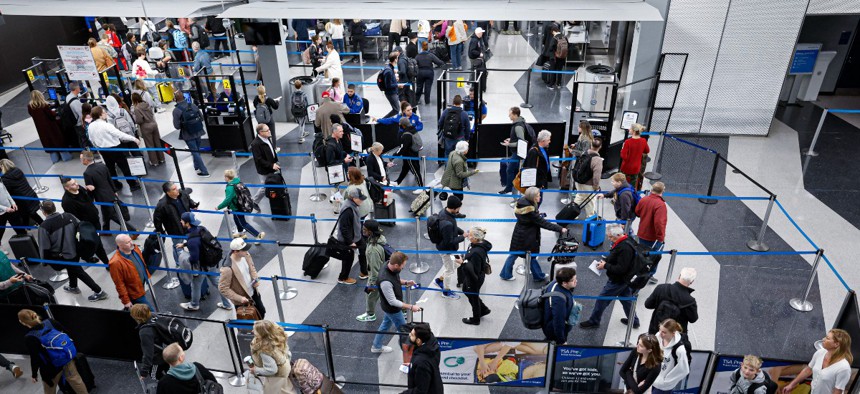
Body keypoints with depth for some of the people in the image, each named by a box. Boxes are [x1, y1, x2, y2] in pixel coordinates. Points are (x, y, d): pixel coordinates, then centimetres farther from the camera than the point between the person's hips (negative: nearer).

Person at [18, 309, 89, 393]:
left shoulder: (29, 338, -24)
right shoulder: (51, 322, -14)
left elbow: (35, 358, -16)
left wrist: (34, 374, 0)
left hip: (51, 368, -4)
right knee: (76, 380, 22)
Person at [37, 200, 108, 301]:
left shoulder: (44, 226, -20)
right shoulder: (68, 216, -7)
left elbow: (44, 247, -16)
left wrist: (44, 260, 2)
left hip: (63, 257, -6)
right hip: (75, 251, 6)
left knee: (79, 272, 6)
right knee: (72, 267, 30)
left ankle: (99, 292, 7)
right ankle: (73, 287, 52)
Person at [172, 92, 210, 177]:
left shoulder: (176, 110, -15)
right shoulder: (192, 105, -5)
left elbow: (177, 126, -14)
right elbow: (201, 117, 2)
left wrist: (183, 125, 6)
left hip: (188, 134, -4)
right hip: (198, 131, 4)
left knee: (195, 152, 4)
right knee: (197, 150, 21)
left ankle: (204, 172, 5)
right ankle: (197, 167, 38)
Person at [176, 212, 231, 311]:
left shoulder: (192, 240, -33)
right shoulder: (201, 228, -7)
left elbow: (194, 258, -28)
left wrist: (186, 259, -7)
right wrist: (184, 244, 15)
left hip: (202, 266, -7)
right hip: (213, 262, 8)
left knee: (196, 285, 19)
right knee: (216, 283, 23)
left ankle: (194, 305, 45)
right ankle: (226, 304, 34)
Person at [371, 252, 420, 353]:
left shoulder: (391, 268, -16)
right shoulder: (385, 281, -42)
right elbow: (392, 302, -32)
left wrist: (405, 282, -7)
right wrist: (410, 307, -27)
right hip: (392, 308, -9)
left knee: (386, 324, 29)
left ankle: (376, 347, 50)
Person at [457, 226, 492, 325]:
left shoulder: (477, 252, -37)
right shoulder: (480, 244, -8)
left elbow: (474, 270, -33)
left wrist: (462, 263, -29)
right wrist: (464, 259, -1)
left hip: (475, 279, -9)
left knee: (473, 297, 15)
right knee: (466, 291, 29)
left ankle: (476, 319, 42)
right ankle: (484, 309, 45)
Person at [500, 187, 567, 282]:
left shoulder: (522, 201, -7)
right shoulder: (530, 211, -31)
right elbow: (543, 223, -27)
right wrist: (560, 229, -25)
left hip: (519, 234, 8)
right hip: (527, 237, -8)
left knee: (514, 254, 18)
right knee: (531, 256, 12)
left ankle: (505, 274, 28)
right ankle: (538, 276, 32)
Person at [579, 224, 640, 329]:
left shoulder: (625, 248, -32)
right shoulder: (627, 240, -1)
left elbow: (621, 269, -30)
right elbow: (617, 258, 13)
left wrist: (605, 266, -20)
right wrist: (606, 261, -1)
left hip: (618, 280, -9)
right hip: (625, 278, 9)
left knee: (602, 299, 4)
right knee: (626, 299, 24)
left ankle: (593, 321, 20)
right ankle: (634, 321, 39)